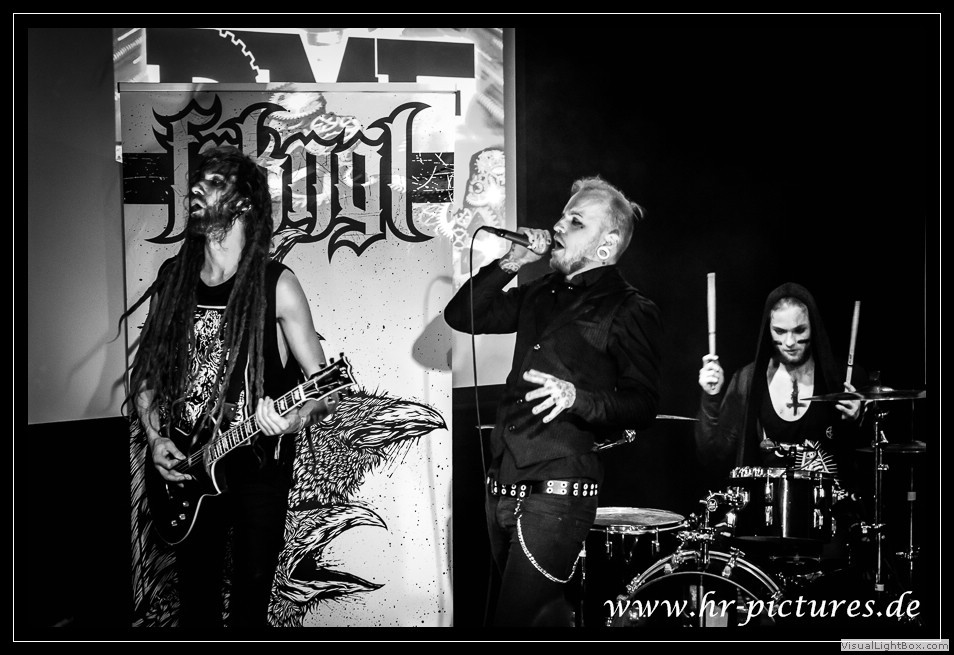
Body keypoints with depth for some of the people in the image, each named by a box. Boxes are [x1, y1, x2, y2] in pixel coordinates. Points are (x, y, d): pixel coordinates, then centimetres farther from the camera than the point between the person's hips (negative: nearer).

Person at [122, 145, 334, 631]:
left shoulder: (275, 284, -8)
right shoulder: (172, 278, 5)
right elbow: (144, 370, 12)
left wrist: (297, 418, -29)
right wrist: (154, 436, -2)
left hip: (258, 461, -4)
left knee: (250, 598, 1)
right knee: (195, 599, 12)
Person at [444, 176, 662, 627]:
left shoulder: (630, 312, -5)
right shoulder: (541, 294, 15)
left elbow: (643, 405, -13)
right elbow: (460, 316, 14)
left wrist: (576, 398, -30)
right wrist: (510, 264, 3)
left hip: (557, 493, -7)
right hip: (502, 484, 7)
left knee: (515, 616, -9)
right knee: (544, 611, 18)